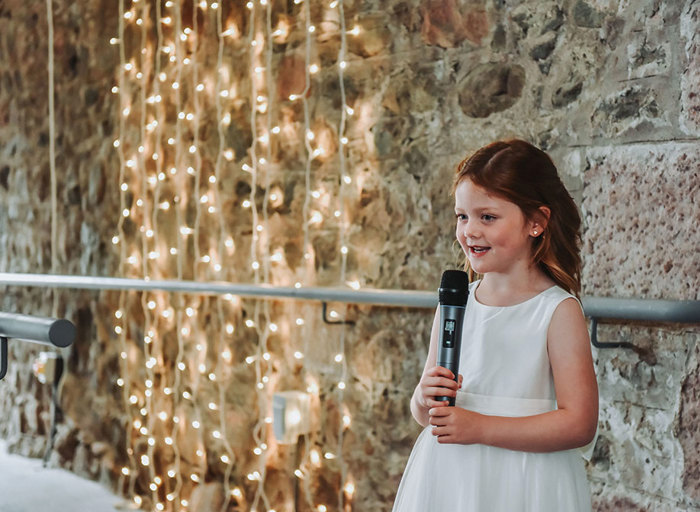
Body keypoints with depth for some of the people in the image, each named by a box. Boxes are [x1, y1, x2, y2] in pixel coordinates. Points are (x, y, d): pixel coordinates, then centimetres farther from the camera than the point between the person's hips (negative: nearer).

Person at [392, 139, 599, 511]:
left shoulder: (559, 311, -11)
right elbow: (422, 413, 11)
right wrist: (425, 400, -12)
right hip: (448, 480, 4)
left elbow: (579, 424, -17)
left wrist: (480, 427, -19)